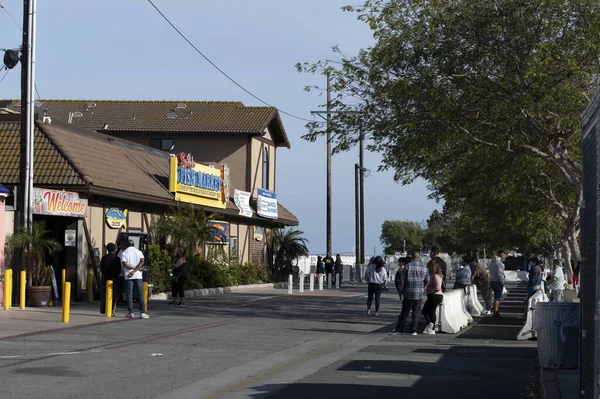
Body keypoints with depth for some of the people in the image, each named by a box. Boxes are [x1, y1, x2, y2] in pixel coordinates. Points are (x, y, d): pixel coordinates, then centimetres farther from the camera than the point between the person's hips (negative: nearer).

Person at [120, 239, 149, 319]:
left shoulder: (124, 253, 3)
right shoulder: (139, 252, 8)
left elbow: (125, 264, -10)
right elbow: (142, 262, -8)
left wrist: (135, 268, -5)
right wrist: (134, 271, -12)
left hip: (128, 276, -1)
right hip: (138, 275, 1)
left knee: (129, 294, 3)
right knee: (140, 294, 2)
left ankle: (131, 313, -1)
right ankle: (142, 313, -4)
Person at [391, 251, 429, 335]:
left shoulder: (408, 266, -7)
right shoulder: (424, 268, 3)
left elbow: (402, 280, -5)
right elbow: (427, 281, 9)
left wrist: (401, 291, 5)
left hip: (408, 294, -2)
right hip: (419, 294, 2)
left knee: (404, 312, 5)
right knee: (416, 313, 7)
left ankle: (399, 329, 9)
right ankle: (413, 330, 5)